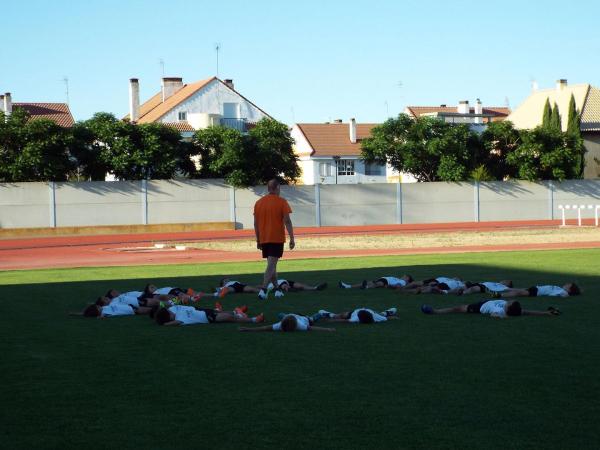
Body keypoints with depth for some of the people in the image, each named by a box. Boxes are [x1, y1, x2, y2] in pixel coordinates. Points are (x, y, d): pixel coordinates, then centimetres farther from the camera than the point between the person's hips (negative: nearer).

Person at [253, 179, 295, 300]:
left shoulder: (259, 203, 9)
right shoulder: (281, 202, -5)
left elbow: (256, 223, 11)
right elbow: (287, 221, -10)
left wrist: (258, 240, 18)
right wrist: (292, 239, -7)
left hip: (264, 239, 5)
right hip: (277, 239, -5)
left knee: (271, 264, 16)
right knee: (271, 264, -10)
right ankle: (263, 289, -23)